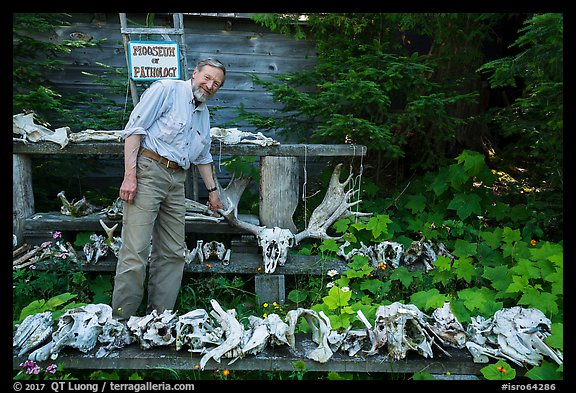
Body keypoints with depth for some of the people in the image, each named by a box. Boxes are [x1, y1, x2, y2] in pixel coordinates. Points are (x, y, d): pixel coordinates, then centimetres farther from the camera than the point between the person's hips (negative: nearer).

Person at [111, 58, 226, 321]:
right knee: (136, 251, -10)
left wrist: (212, 190, 30)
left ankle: (159, 317, 15)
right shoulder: (167, 89, -1)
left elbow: (203, 156, 32)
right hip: (148, 171, -7)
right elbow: (135, 128, -9)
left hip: (177, 181, 8)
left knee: (173, 253, 5)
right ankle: (121, 320, 1)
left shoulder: (204, 113, 23)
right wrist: (130, 175, -17)